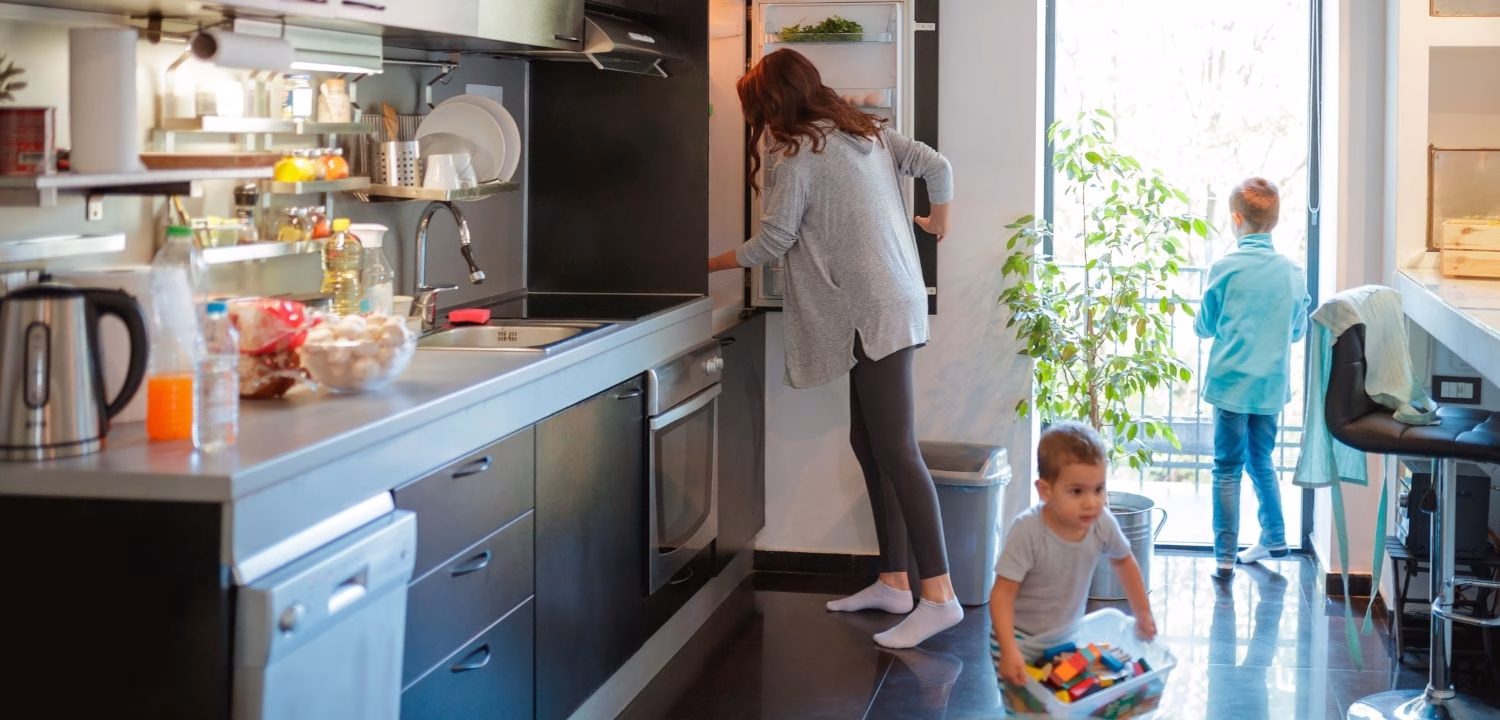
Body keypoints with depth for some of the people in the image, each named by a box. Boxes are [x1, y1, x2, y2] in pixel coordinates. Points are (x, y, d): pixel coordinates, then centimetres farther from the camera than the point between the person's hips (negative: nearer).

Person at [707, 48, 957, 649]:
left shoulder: (795, 152, -9)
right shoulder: (866, 131, 13)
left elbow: (772, 242, -7)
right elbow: (935, 165, 8)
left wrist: (709, 265, 9)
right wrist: (940, 221, 27)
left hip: (871, 314, -9)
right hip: (893, 304, 9)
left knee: (895, 449, -11)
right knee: (869, 444, 13)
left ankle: (939, 597, -14)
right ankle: (893, 582, 17)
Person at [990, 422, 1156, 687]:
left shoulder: (1102, 524, -14)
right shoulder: (1027, 531, -28)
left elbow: (1123, 561, 9)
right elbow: (1002, 594, -25)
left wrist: (1143, 613, 15)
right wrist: (1009, 651, -35)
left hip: (1068, 635, 5)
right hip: (1021, 640, -5)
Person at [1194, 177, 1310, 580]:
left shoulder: (1226, 268, -12)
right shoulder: (1292, 271, -1)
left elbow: (1204, 327, -2)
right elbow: (1297, 330, 11)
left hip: (1231, 383, -4)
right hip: (1272, 384, 4)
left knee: (1228, 468, 2)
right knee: (1261, 460, 21)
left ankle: (1224, 556, 2)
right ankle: (1274, 539, 28)